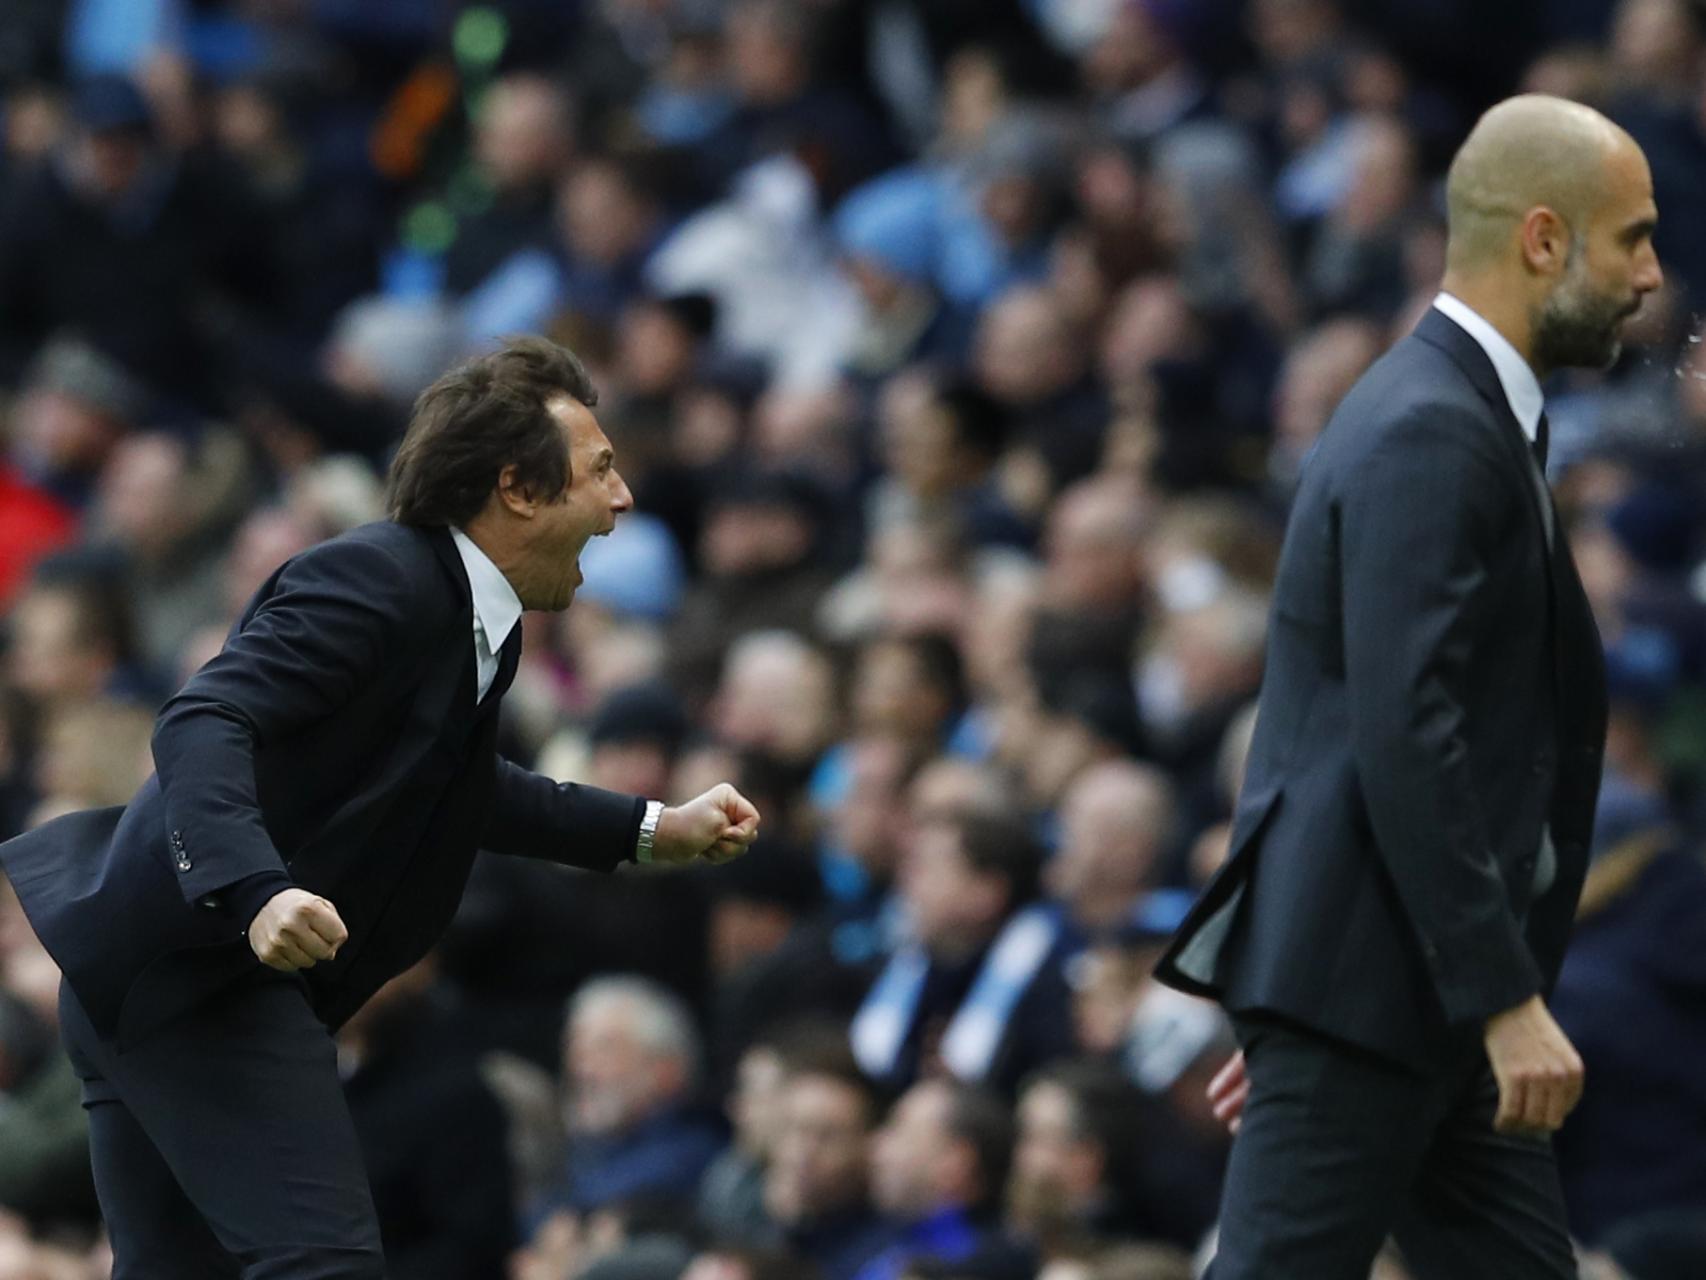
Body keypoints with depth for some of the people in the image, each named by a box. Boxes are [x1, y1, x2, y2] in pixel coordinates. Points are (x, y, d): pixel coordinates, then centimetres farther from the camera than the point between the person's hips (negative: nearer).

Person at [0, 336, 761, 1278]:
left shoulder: (466, 612, 14)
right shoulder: (376, 579, -17)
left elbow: (465, 792, 32)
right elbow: (204, 725, -27)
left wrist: (652, 831, 29)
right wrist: (256, 891, -42)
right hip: (193, 975, -11)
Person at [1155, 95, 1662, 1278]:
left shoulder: (1458, 420, 17)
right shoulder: (1428, 436, -16)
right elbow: (1405, 742, -23)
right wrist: (1507, 999, -24)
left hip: (1422, 990, 11)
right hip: (1364, 973, -11)